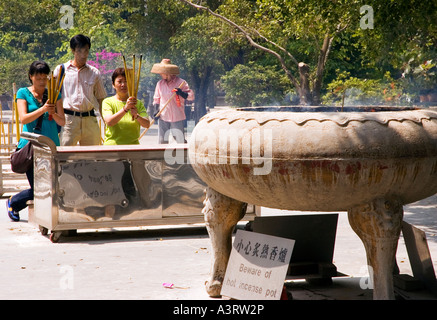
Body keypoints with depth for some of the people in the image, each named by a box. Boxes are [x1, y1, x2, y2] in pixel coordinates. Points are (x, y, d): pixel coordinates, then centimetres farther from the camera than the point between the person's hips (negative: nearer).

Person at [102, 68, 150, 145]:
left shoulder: (138, 103, 13)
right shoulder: (108, 102, 6)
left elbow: (147, 124, -1)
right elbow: (109, 122, -13)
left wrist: (137, 116, -21)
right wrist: (125, 108, -24)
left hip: (133, 146, 1)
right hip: (112, 146, -1)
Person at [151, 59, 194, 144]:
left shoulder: (181, 82, -4)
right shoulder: (160, 83, 7)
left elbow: (191, 96, -5)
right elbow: (156, 99, 16)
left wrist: (181, 93, -23)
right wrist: (156, 110, -1)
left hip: (177, 117, -4)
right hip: (163, 117, 4)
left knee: (180, 140, -1)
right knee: (162, 141, 4)